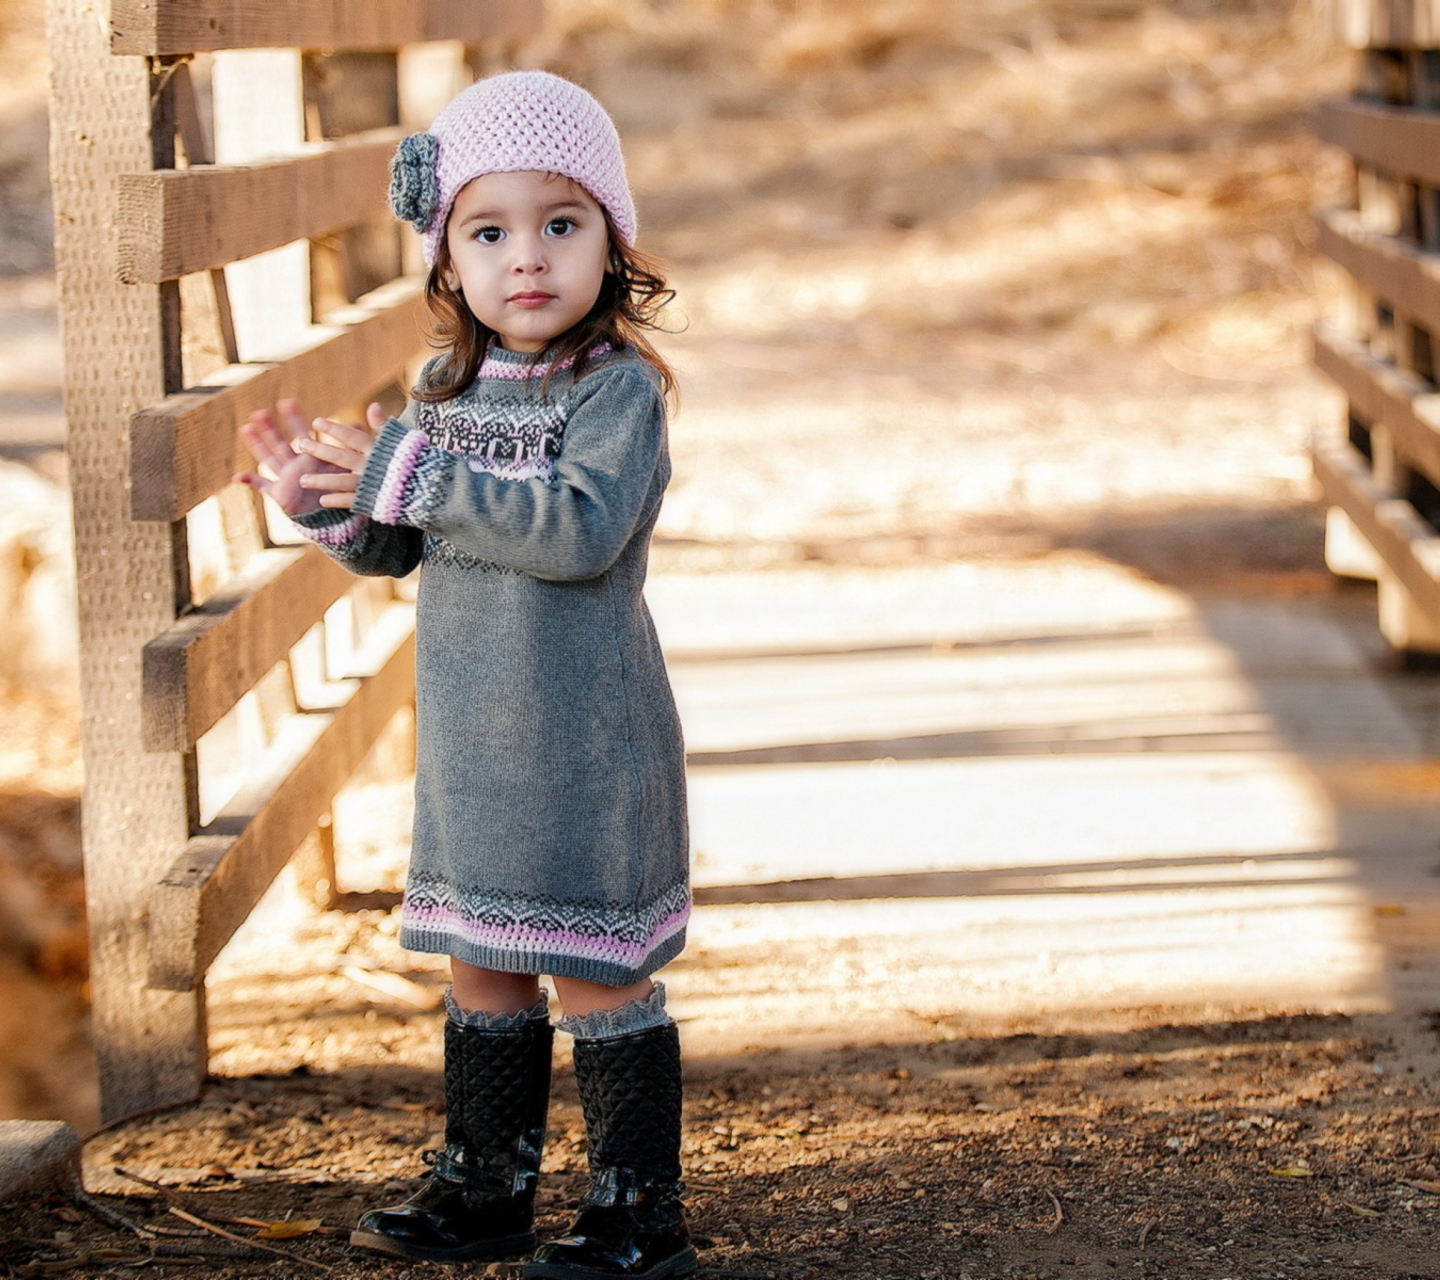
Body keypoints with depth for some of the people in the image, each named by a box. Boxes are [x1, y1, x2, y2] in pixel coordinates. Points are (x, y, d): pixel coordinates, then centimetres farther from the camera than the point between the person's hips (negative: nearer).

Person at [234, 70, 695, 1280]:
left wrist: (410, 475, -27)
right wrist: (321, 494, -6)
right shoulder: (448, 391, 7)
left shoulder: (619, 388, -14)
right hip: (468, 738, 7)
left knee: (597, 974, 0)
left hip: (583, 741, -7)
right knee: (482, 967, 16)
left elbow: (584, 526, -29)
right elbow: (395, 550, 15)